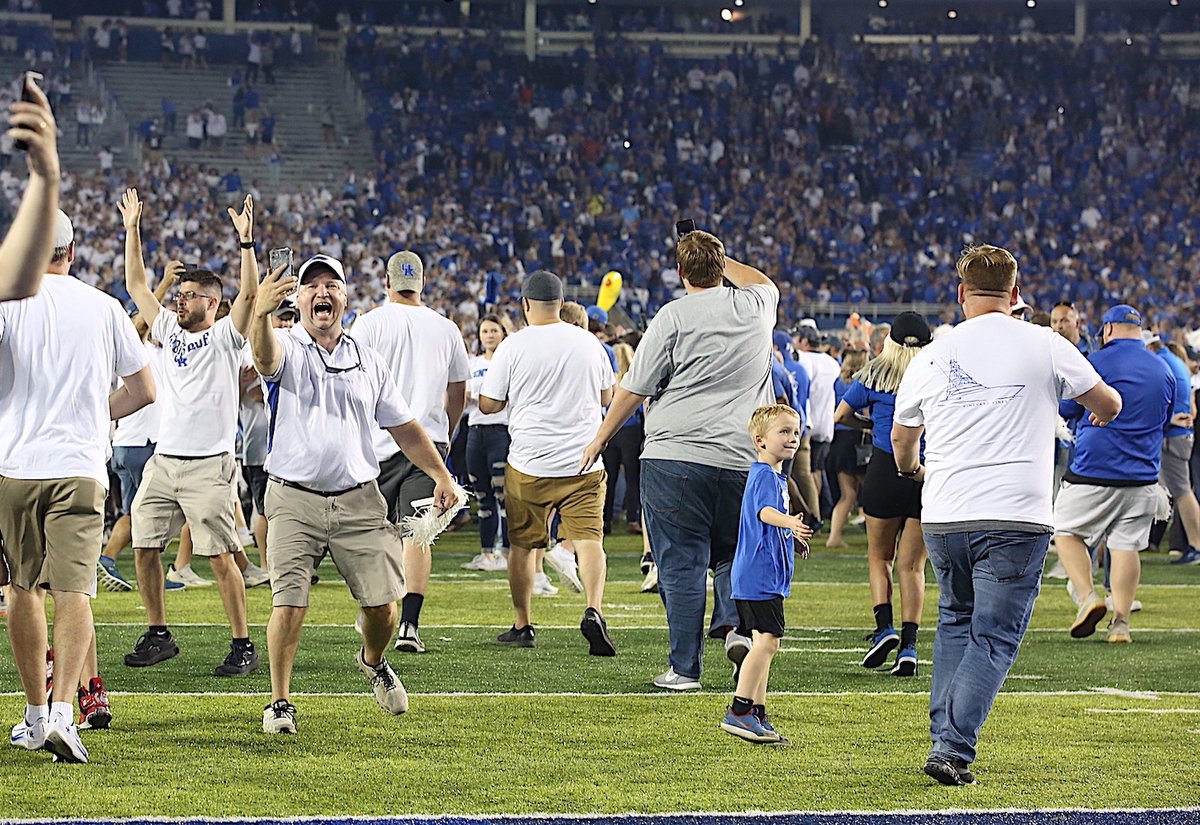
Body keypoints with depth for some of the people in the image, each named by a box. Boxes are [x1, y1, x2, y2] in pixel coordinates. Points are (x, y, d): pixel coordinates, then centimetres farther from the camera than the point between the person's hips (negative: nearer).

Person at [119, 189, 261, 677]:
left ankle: (243, 646, -6)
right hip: (163, 461, 7)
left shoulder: (225, 337, -1)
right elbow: (136, 285, 17)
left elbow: (249, 294, -16)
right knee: (145, 548, 6)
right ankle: (158, 636, 18)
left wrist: (246, 242, -25)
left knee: (220, 556, -9)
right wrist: (132, 232, 12)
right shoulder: (170, 331, 14)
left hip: (209, 466, -6)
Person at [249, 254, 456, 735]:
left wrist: (441, 475, 13)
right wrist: (261, 313, -50)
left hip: (359, 500, 3)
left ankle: (373, 661, 33)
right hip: (295, 500, -3)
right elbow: (264, 354, -27)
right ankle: (280, 703, 4)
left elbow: (403, 426, 21)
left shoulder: (367, 360, 13)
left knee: (382, 602, 1)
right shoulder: (287, 349, 0)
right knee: (289, 605, -11)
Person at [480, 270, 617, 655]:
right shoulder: (588, 342, 5)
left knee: (522, 544, 12)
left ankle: (522, 624, 19)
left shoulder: (514, 346, -6)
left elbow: (488, 404, -1)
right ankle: (593, 610, -27)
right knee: (588, 538, -5)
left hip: (529, 464, -2)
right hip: (584, 462, 2)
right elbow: (606, 397, 17)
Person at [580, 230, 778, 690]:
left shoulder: (675, 316, -6)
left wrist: (601, 438, 9)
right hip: (741, 459, 4)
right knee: (733, 551, 19)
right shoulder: (755, 306, 7)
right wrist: (722, 260, 37)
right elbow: (766, 284, 35)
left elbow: (634, 389, -3)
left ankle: (684, 668, 1)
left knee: (681, 564, 0)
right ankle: (736, 623, -6)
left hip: (676, 454, -4)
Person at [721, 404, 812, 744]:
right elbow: (765, 511, -35)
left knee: (765, 644, 14)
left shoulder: (774, 475, 19)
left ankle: (758, 716, 19)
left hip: (765, 574, 11)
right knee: (767, 640, -17)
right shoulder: (765, 475, -14)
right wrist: (790, 523, -55)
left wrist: (792, 537, 54)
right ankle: (739, 710, -19)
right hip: (760, 575, -11)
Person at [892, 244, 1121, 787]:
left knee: (955, 623, 22)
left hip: (943, 517, 3)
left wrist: (911, 470, 45)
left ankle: (944, 737, 16)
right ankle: (952, 749, -13)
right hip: (1014, 518, -3)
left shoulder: (933, 356, 7)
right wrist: (1103, 412, 39)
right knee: (994, 638, 0)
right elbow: (1108, 404, 14)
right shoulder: (1045, 347, 0)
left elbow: (901, 438, 21)